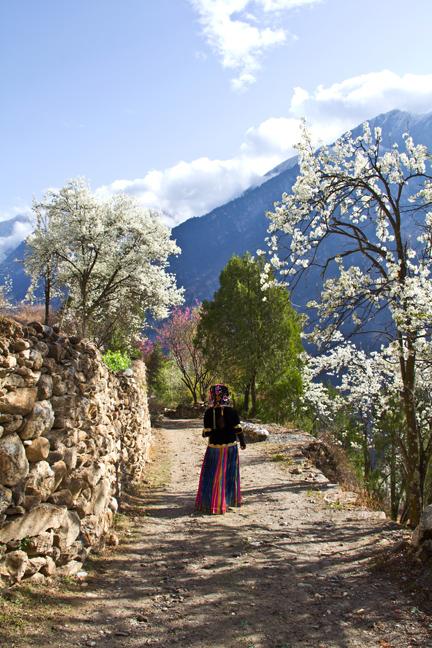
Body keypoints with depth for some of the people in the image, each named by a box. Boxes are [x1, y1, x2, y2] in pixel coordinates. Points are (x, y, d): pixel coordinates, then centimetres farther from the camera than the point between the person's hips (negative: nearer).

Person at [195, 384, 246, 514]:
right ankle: (232, 500, 27)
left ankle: (211, 503, 6)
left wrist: (204, 433, 10)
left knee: (212, 476, 7)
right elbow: (238, 430, -4)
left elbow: (207, 432, -13)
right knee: (230, 474, 16)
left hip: (214, 447, -2)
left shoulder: (209, 413, -11)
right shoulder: (232, 411, -6)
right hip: (231, 446, 2)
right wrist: (243, 442, 11)